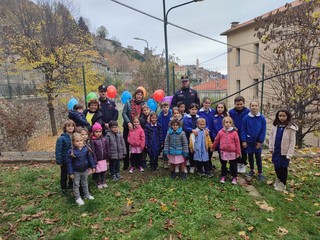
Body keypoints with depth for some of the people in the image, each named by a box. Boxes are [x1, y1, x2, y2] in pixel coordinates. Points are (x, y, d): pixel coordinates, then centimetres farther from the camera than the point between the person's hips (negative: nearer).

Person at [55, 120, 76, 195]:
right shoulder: (61, 138, -18)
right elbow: (58, 151, -16)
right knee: (64, 175, 14)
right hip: (65, 161, -4)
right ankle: (64, 188, 31)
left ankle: (71, 186, 40)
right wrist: (59, 161, -16)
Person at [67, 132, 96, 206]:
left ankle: (87, 194, 38)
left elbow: (90, 158, -1)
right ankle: (77, 198, 25)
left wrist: (93, 167, 1)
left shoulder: (86, 149, -11)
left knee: (85, 183, 21)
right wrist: (71, 173, -12)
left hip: (85, 170, 3)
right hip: (76, 171, -3)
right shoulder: (71, 152, -19)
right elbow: (69, 163, -13)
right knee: (76, 185, 10)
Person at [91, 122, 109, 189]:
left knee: (104, 171, 15)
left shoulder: (104, 139, 1)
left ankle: (103, 182, 32)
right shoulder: (93, 141, -13)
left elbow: (107, 148, 7)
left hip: (104, 159, 4)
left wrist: (107, 157, 7)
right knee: (98, 172, 9)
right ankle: (99, 183, 26)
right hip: (97, 160, -4)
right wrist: (95, 161, -16)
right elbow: (93, 151, -14)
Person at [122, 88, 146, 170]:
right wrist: (128, 122, -17)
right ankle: (126, 163, 15)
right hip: (128, 127, -1)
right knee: (126, 144, 2)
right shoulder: (129, 103, -2)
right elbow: (124, 113, -6)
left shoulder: (144, 104, 2)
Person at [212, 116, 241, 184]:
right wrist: (212, 147, 17)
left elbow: (237, 142, -5)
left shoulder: (234, 132, -8)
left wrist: (238, 152, -4)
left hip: (232, 152, -2)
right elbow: (216, 140, 9)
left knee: (233, 165, 10)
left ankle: (234, 177, 24)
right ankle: (223, 176, 28)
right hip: (223, 151, 2)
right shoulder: (220, 132, -2)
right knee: (223, 165, 14)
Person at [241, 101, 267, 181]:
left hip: (257, 142, -1)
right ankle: (252, 170, 32)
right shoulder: (246, 118, -7)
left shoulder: (262, 118, -8)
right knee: (250, 156, 15)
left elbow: (263, 131, -5)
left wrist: (260, 141, -8)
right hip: (249, 141, 1)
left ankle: (260, 173, 20)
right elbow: (243, 130, -4)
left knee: (258, 157, 8)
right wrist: (243, 141, -8)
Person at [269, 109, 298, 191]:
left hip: (284, 152, -4)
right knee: (276, 166, 17)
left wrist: (289, 154, -15)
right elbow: (272, 136, 9)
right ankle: (279, 179, 40)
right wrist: (271, 148, 4)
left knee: (283, 168, 6)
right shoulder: (275, 126, 1)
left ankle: (282, 184, 24)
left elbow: (292, 142, -12)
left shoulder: (291, 128, -13)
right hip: (276, 150, 5)